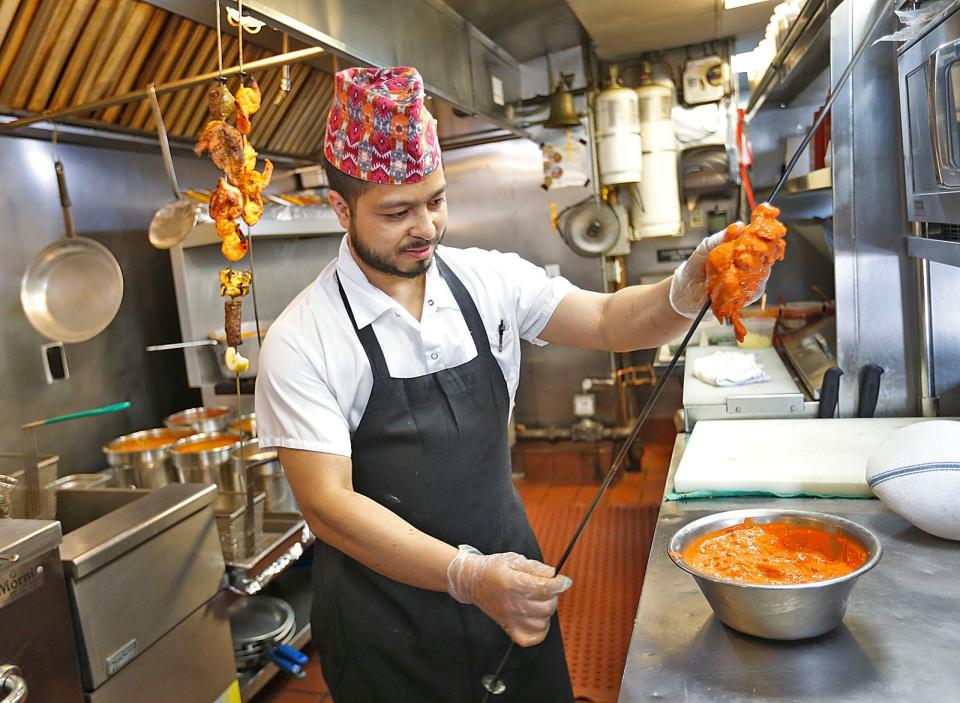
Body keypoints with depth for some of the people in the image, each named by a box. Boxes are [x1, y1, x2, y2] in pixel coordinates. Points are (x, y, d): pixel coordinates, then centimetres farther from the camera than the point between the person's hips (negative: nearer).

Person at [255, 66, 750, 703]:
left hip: (509, 586, 4)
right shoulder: (302, 341, -16)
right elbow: (328, 503, -19)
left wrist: (690, 289, -28)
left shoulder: (491, 280, -4)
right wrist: (465, 574, -30)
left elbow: (611, 322, -7)